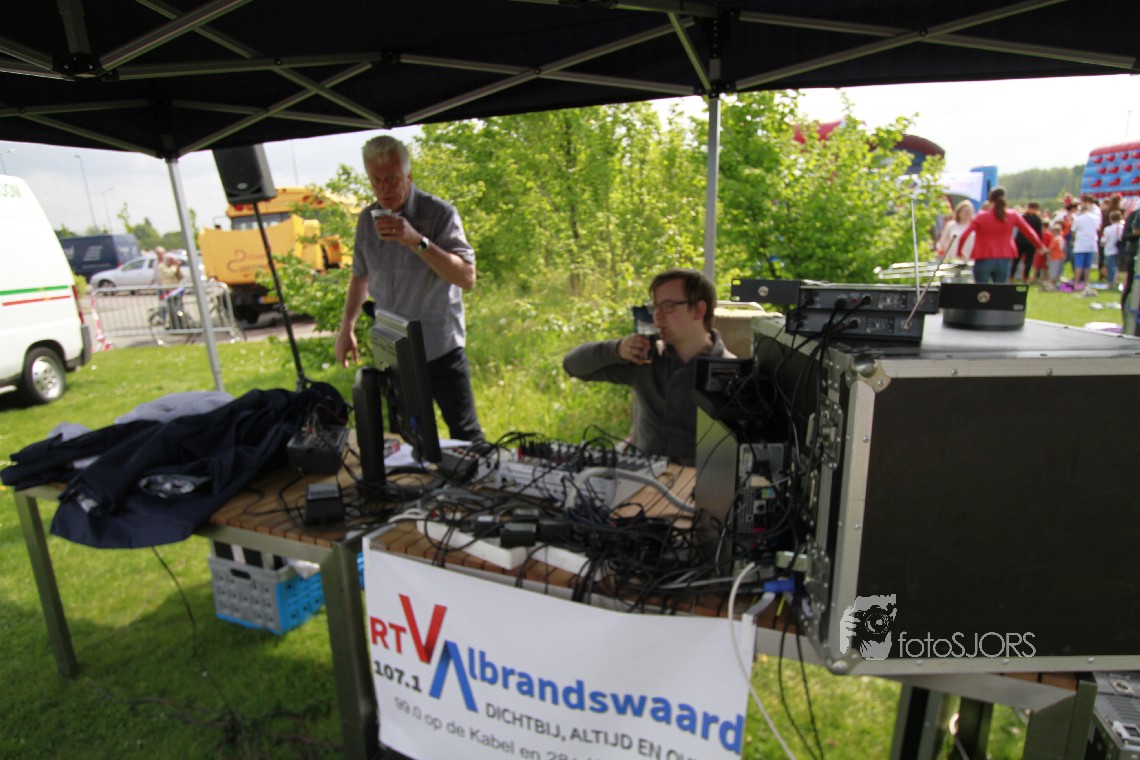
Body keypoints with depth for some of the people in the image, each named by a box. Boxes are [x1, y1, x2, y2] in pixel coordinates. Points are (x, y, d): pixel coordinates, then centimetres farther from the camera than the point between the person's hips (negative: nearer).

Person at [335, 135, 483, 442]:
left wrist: (417, 241, -31)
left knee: (465, 435, 3)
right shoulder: (367, 219, 5)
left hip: (440, 349, -5)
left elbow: (467, 278, -23)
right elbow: (361, 276, 19)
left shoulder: (439, 213, -12)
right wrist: (347, 327, 12)